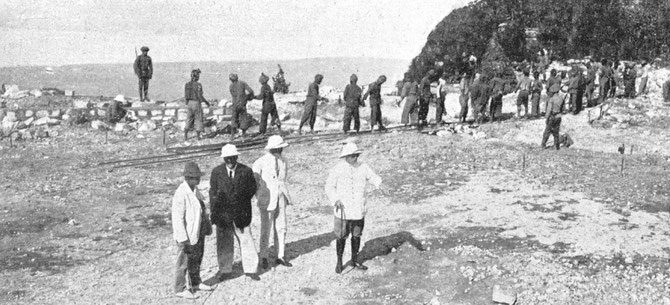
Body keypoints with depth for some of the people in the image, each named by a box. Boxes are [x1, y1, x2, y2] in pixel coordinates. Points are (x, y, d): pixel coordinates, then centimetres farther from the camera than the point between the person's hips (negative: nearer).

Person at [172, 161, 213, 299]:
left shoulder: (195, 190, 5)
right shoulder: (181, 194, -23)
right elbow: (177, 218, -23)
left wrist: (207, 226, 20)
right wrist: (183, 239, -24)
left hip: (198, 233, 9)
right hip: (187, 235, -9)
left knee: (196, 259, 22)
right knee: (184, 262, 4)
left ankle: (195, 282, 38)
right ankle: (180, 289, 17)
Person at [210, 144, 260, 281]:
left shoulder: (246, 171, -1)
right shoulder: (216, 172, 2)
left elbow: (253, 188, 5)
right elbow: (213, 192, 4)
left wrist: (241, 198, -10)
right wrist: (214, 212, -2)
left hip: (241, 212, -1)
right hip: (222, 212, 1)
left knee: (246, 240, 2)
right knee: (224, 242, 8)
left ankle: (250, 269, 13)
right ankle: (225, 270, 22)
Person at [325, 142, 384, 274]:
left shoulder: (363, 167, 3)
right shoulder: (337, 169, -6)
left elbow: (373, 177, -2)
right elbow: (329, 187, -2)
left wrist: (379, 183, -25)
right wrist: (335, 200, -16)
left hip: (359, 209, 3)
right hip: (343, 210, -3)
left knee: (357, 235, 13)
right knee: (341, 237, 2)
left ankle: (354, 260, 29)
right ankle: (339, 262, 20)